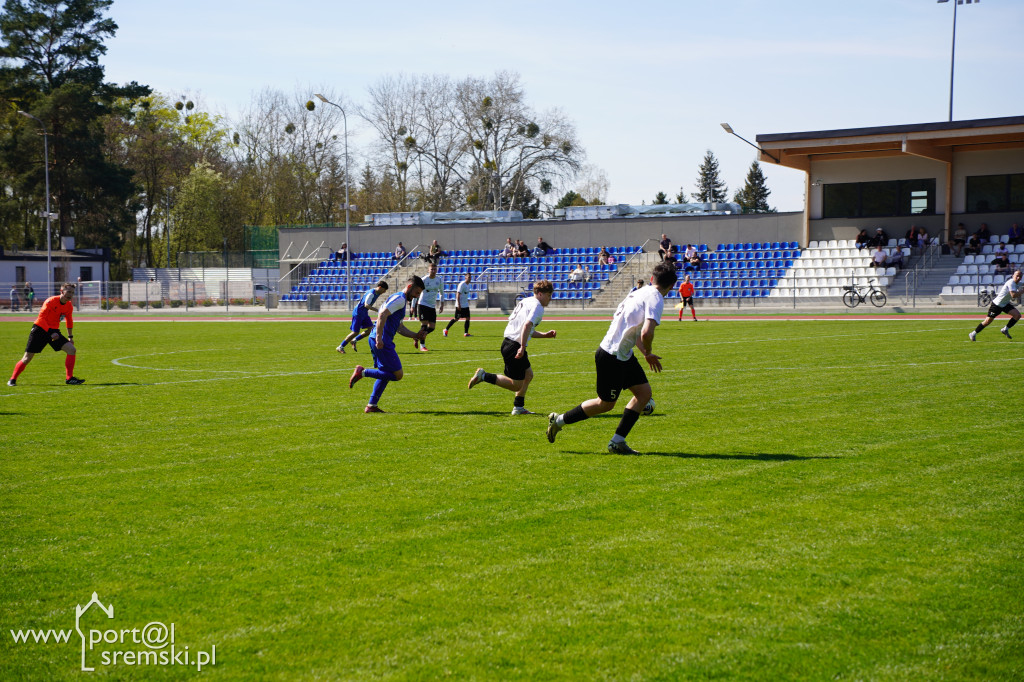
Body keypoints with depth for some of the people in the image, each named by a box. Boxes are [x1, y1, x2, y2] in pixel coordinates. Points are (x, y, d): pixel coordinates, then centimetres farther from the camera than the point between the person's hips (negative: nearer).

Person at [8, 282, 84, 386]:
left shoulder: (69, 306, 1)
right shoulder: (50, 301, -18)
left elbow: (69, 321, 19)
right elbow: (41, 318, -18)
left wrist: (70, 337, 19)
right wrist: (50, 333, -24)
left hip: (54, 331, 5)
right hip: (40, 329, -5)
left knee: (72, 350, -12)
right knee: (27, 358, -5)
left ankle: (69, 378, -7)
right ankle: (13, 379, 14)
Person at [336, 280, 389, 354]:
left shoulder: (377, 293, 6)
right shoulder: (371, 293, -23)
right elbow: (366, 305, -34)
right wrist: (377, 310, -38)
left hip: (364, 314, 9)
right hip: (358, 313, -9)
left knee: (371, 329, -1)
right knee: (355, 332, -7)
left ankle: (354, 340, 13)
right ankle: (340, 347, 5)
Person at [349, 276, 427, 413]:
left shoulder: (401, 300, 24)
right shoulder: (399, 299, -8)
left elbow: (399, 328, 28)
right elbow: (382, 315, -21)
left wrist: (416, 335, 16)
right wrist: (379, 338, -27)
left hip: (377, 340, 11)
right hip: (382, 342, -11)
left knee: (386, 374, 18)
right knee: (398, 375, -6)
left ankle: (371, 405, 17)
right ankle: (363, 372, -8)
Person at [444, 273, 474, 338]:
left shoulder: (468, 285, 11)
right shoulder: (462, 284, -15)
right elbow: (458, 294, -18)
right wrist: (458, 304, -23)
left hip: (466, 305, 8)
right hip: (460, 305, -8)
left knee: (468, 318, -2)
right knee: (456, 319, -1)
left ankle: (466, 333, 0)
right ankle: (446, 330, 13)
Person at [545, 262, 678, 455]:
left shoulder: (640, 292, 12)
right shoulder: (655, 299, -17)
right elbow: (646, 332, -30)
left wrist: (645, 353, 18)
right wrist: (648, 353, -10)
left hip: (623, 355, 9)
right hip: (612, 357, -9)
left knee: (644, 392, 7)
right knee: (606, 404, 6)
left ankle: (617, 442, 8)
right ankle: (559, 420, 20)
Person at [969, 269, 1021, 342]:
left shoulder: (1018, 284, 4)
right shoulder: (1011, 283, -24)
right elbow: (1013, 295, -34)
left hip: (1005, 304, 8)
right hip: (997, 304, -8)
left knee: (1017, 315, -9)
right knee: (988, 321, -5)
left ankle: (1005, 329, 6)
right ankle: (973, 334, 11)